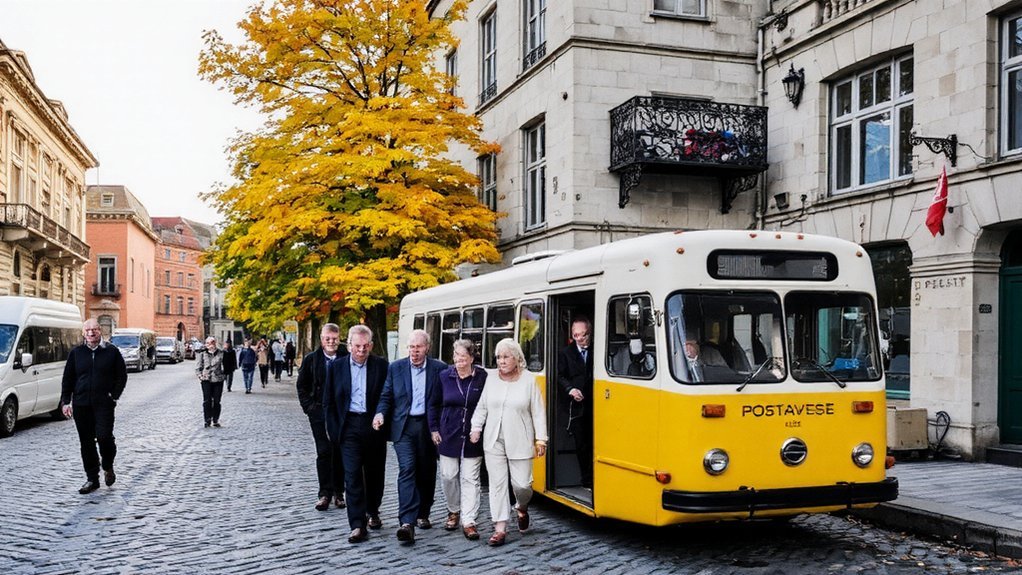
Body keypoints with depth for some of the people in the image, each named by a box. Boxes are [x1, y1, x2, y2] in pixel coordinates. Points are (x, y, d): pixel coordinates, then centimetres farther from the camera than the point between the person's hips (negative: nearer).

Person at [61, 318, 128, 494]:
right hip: (81, 405, 3)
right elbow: (67, 379, 11)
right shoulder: (76, 353, 9)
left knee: (104, 436, -14)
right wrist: (65, 401, 4)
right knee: (86, 442, 6)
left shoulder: (111, 352, 3)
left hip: (104, 404, -3)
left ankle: (108, 467, 16)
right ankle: (92, 479, 15)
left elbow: (122, 376, 6)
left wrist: (114, 396, -3)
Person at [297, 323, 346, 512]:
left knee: (340, 453, 6)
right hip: (319, 413, 0)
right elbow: (302, 385, 9)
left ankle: (338, 492, 17)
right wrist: (309, 407, -1)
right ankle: (325, 493, 3)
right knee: (324, 452, -3)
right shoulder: (311, 359, 2)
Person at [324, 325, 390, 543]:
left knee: (375, 473, 12)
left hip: (375, 426, 1)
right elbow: (329, 402, 6)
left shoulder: (382, 366, -1)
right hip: (349, 426, 0)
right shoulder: (336, 367, 2)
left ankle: (372, 512, 34)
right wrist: (334, 430, 0)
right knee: (352, 476, -6)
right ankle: (358, 525, -5)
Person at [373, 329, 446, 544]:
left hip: (429, 427, 1)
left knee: (427, 473, 10)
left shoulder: (439, 369, 1)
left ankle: (422, 514, 29)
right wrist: (381, 413, -10)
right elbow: (386, 396, 9)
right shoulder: (396, 368, 6)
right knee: (407, 470, -13)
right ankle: (407, 523, -20)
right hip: (404, 427, -1)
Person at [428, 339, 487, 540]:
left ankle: (468, 522, 5)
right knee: (448, 476, 9)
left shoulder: (482, 377, -6)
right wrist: (434, 429, 4)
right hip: (448, 436, 2)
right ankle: (453, 512, 32)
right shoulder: (444, 376, 0)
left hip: (473, 438, -2)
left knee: (470, 479, 1)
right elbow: (433, 405, 9)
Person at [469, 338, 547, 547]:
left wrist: (540, 439, -5)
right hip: (494, 442, 2)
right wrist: (476, 428, 0)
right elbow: (481, 408, 13)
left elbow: (538, 412, -1)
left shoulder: (529, 380, -3)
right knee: (497, 484, 2)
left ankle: (522, 508, 33)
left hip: (519, 443, -2)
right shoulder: (491, 380, 4)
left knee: (521, 483, -1)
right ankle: (500, 528, 8)